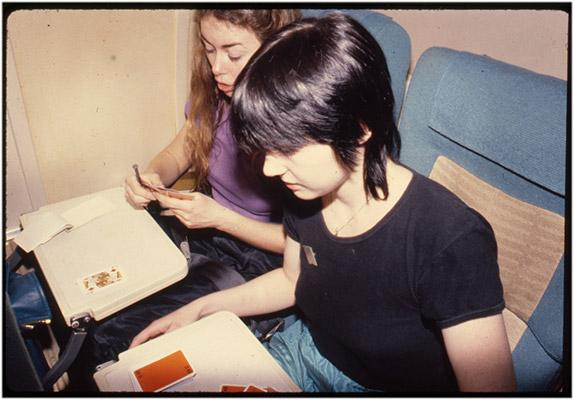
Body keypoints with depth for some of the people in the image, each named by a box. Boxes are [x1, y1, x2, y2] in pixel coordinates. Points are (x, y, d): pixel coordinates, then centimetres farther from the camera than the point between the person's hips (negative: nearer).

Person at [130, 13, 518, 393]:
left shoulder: (452, 243, -32)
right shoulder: (306, 192, -11)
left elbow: (493, 384, -30)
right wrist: (201, 307, 0)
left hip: (387, 384, -4)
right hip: (309, 350, 5)